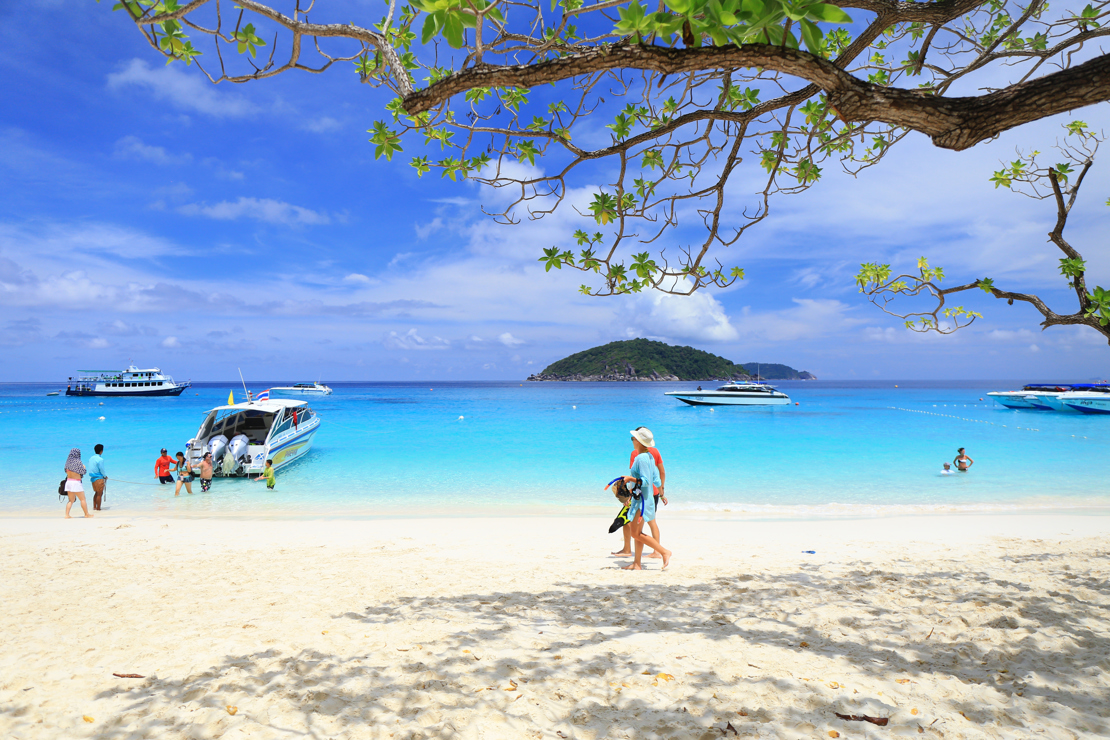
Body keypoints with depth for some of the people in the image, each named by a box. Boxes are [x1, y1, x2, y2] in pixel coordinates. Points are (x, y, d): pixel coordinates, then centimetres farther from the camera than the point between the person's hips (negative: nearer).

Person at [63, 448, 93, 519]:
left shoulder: (68, 462, 6)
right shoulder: (77, 462, -14)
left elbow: (66, 471, 18)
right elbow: (84, 472, -9)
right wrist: (84, 467, 10)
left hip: (68, 481, 7)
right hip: (76, 482, -7)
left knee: (71, 500, 14)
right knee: (83, 499, 3)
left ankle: (67, 515, 6)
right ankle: (87, 514, 7)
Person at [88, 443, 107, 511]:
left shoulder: (91, 458, 8)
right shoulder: (100, 459, -17)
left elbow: (90, 469, 14)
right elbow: (102, 470, -14)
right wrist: (105, 476, 4)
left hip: (92, 478, 8)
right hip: (99, 478, -8)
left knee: (96, 492, 19)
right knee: (100, 493, 0)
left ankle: (94, 507, 22)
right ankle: (98, 508, 3)